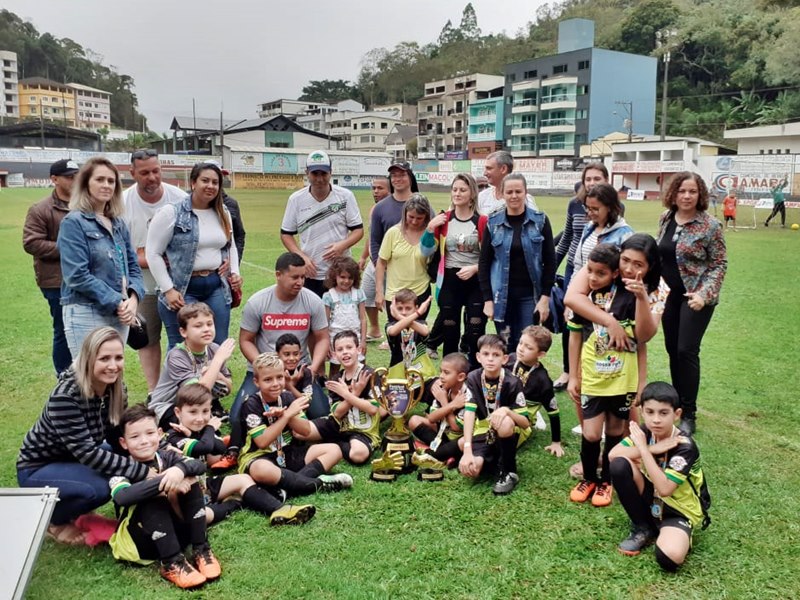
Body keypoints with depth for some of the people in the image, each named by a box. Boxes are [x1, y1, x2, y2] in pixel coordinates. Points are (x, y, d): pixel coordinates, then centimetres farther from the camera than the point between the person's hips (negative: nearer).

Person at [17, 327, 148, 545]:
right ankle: (54, 520, 1)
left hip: (75, 459, 7)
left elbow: (119, 437, -5)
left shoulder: (115, 388, -11)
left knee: (133, 464, -9)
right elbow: (87, 453, -35)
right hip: (38, 469, -7)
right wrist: (142, 472, -36)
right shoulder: (66, 395, -32)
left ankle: (71, 509, 11)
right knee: (100, 487, -31)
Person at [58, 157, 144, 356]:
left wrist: (133, 298, -6)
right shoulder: (74, 223, -7)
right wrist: (117, 302, -15)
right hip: (86, 314, -7)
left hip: (120, 314, 7)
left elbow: (133, 266, 13)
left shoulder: (118, 224, 14)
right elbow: (77, 276, -15)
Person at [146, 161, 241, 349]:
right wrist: (168, 289, -12)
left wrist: (235, 272, 7)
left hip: (217, 287, 5)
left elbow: (230, 246, 24)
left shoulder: (222, 213, 11)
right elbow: (153, 253, -7)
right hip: (183, 290, -5)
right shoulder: (171, 213, -8)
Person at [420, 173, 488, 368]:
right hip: (449, 282, 2)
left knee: (475, 334, -3)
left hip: (476, 283, -2)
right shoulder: (442, 220, 3)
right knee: (450, 333, 10)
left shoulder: (482, 221, -4)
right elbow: (427, 252, 3)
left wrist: (475, 268, -17)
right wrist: (430, 228, -11)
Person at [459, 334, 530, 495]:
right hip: (482, 434, 2)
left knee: (505, 423, -38)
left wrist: (506, 411, -37)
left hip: (505, 437, -2)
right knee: (468, 469, -25)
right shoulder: (473, 379, -11)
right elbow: (469, 414, -20)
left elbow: (526, 423, -16)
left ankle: (508, 471, -13)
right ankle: (491, 459, 12)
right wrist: (467, 450, -31)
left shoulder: (512, 383, -17)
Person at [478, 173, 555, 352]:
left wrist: (545, 297, -7)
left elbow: (550, 261, 0)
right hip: (501, 295, 1)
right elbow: (484, 263, 3)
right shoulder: (493, 223, 1)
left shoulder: (540, 221, 0)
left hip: (530, 295, -1)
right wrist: (487, 298, -3)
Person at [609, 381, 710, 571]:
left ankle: (679, 535, 4)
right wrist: (652, 449, -27)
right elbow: (613, 454, -18)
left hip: (678, 510, -5)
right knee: (619, 465, -21)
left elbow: (664, 489, -32)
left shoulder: (685, 447, -25)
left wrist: (643, 449, -32)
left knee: (669, 558, -35)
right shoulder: (645, 433, -9)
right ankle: (642, 528, -2)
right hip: (651, 500, 6)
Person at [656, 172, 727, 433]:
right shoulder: (665, 219, 3)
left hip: (695, 296, -5)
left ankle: (688, 414, 4)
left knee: (687, 350, -8)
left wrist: (703, 294, -21)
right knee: (672, 349, 11)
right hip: (670, 294, 5)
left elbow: (720, 264, -10)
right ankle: (677, 404, 27)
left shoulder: (710, 225, -12)